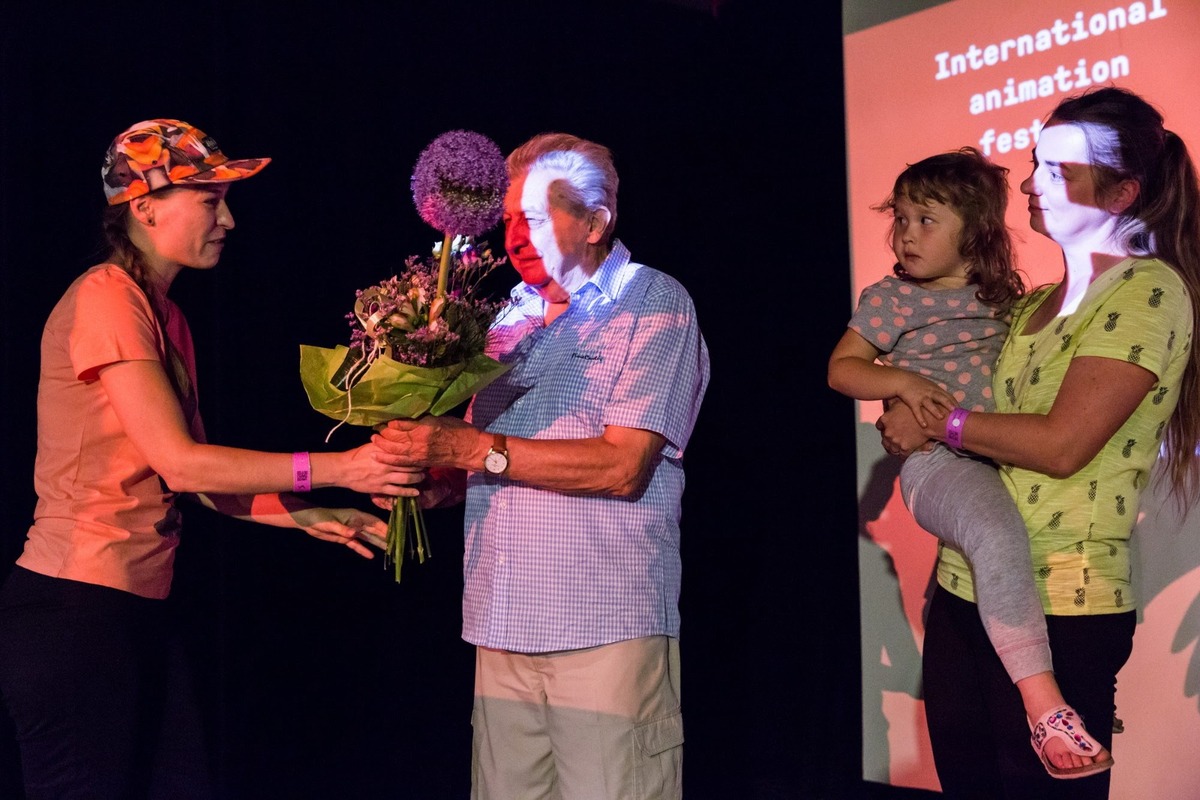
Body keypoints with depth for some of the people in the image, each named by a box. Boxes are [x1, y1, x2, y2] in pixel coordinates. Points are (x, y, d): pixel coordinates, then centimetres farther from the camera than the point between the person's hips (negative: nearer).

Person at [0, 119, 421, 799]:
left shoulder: (165, 315, 14)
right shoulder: (105, 299, -13)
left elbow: (201, 477, 13)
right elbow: (181, 464, -18)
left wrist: (306, 517, 5)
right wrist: (338, 468, -17)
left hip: (138, 611, 8)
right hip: (73, 611, -8)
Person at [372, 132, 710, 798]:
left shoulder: (655, 305, -3)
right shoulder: (514, 317, 16)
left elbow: (622, 466, -15)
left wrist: (474, 448, -17)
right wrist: (425, 484, -3)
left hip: (608, 629, -6)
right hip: (503, 622, 6)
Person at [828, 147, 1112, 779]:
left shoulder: (1003, 299, 17)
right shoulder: (891, 298, 5)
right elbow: (841, 369, 5)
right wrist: (903, 381, -11)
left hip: (1006, 456, 7)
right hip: (937, 461, -7)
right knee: (999, 535, -33)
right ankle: (1044, 706, -34)